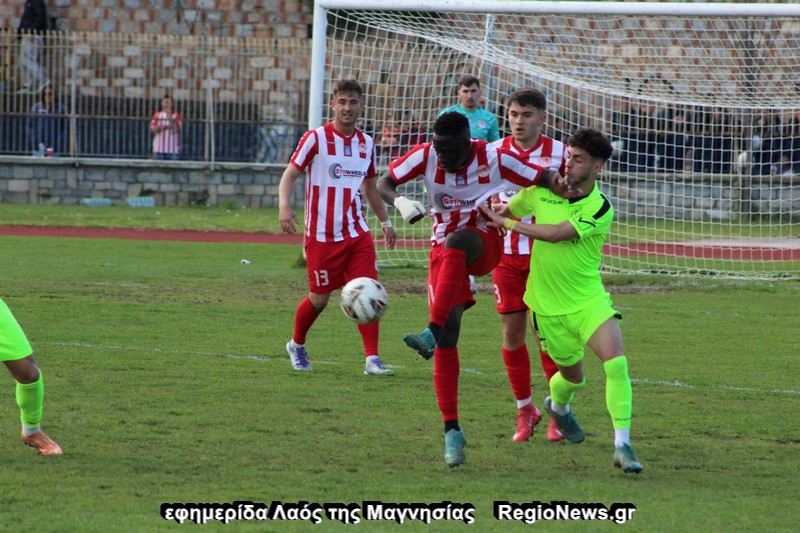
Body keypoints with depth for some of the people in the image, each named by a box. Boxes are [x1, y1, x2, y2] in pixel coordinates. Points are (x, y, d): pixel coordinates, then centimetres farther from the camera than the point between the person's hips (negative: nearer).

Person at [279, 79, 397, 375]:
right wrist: (284, 206, -24)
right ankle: (296, 345, 29)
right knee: (319, 298, 3)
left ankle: (372, 359, -10)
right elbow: (290, 174, -7)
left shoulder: (366, 144, 10)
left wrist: (385, 221, 23)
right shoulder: (316, 139, -5)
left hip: (357, 234, 4)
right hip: (321, 236, -4)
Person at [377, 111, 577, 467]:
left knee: (457, 241, -40)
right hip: (443, 248, 2)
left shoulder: (493, 159, -11)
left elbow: (541, 177, -6)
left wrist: (556, 183, -30)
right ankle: (452, 430, -6)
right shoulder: (425, 156, -6)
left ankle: (432, 332, -47)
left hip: (485, 245, -2)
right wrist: (400, 202, -22)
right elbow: (384, 183, 0)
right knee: (449, 337, -11)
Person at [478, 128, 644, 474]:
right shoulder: (543, 191, -2)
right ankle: (558, 405, 51)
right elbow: (507, 209, 17)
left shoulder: (599, 208, -14)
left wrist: (505, 223, -20)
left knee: (616, 361, -23)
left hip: (588, 299, -2)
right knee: (573, 376, 13)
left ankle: (622, 445, -20)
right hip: (549, 305, 2)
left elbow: (557, 233, -24)